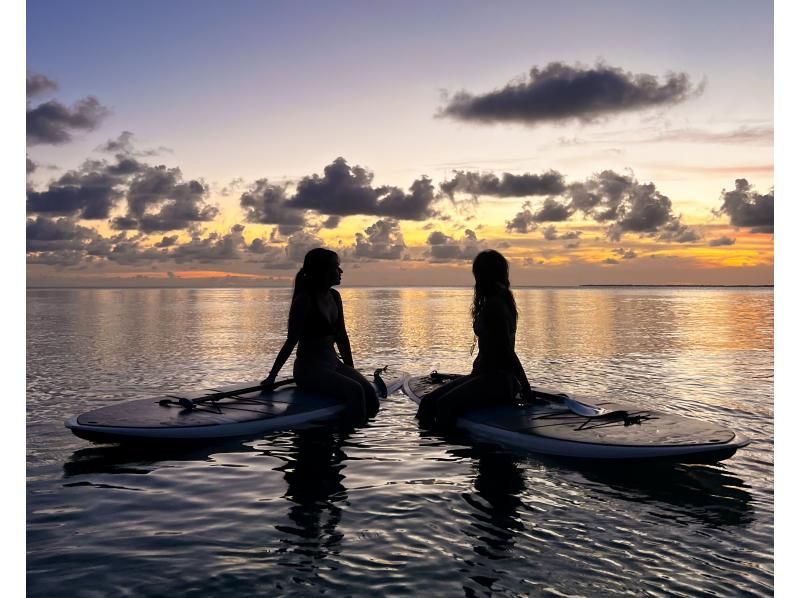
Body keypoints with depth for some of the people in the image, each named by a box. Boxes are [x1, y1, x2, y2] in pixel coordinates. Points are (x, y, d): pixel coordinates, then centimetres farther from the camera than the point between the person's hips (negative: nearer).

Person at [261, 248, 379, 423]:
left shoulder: (334, 296, 9)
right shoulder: (304, 300, -13)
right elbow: (291, 341, -13)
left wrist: (351, 370, 17)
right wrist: (271, 377, -15)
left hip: (333, 363, 7)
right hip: (309, 369, -7)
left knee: (370, 393, -13)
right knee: (354, 391, -28)